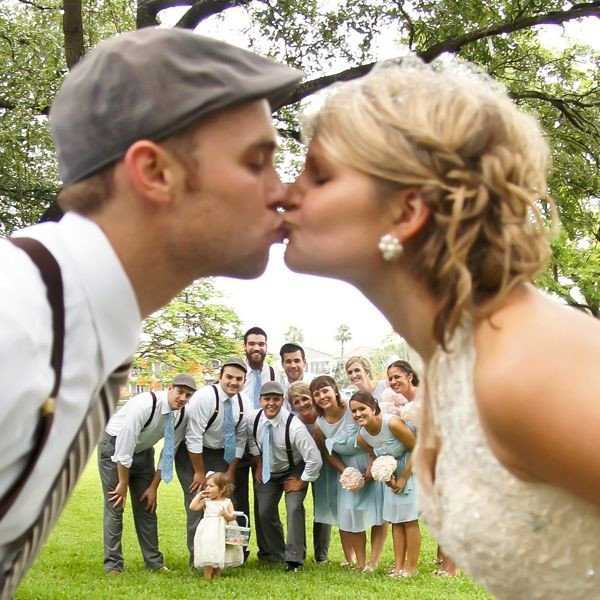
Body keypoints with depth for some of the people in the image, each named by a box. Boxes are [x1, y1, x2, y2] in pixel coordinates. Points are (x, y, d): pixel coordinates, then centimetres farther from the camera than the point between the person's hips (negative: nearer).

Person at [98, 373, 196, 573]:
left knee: (146, 505, 5)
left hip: (143, 450, 6)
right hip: (115, 447, -6)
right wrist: (123, 484, -20)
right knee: (115, 505, -7)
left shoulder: (181, 415, -13)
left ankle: (154, 562, 13)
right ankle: (113, 565, -1)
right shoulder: (144, 405, -33)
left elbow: (169, 453, -3)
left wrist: (154, 486, -3)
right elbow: (124, 449, -28)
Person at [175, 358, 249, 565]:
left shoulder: (244, 403, -7)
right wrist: (200, 472, -18)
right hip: (192, 453, -5)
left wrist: (231, 472, -2)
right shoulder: (204, 397, -25)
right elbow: (193, 438, -23)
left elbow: (240, 441, 1)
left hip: (220, 454, 5)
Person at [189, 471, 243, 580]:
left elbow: (232, 518, -1)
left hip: (222, 534, 1)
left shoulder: (227, 502, 2)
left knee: (220, 554, 8)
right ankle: (207, 575, 2)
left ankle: (217, 573, 24)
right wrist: (199, 495, -6)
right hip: (208, 533, -1)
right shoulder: (206, 501, 2)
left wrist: (226, 514, -22)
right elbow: (192, 507, -7)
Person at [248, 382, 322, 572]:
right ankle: (275, 553, 24)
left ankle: (294, 559, -8)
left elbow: (315, 460, -30)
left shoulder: (294, 426, -33)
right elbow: (251, 439, 7)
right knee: (265, 511, 3)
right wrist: (258, 464, 4)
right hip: (268, 471, 5)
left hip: (294, 471, -5)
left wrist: (301, 482, -20)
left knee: (294, 508, -18)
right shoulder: (253, 419, -19)